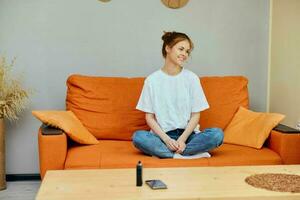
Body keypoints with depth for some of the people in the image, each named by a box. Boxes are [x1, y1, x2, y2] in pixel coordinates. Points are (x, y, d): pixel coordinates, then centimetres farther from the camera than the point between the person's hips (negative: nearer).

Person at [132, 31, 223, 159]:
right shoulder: (152, 80, 1)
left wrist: (182, 139, -14)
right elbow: (149, 117, 0)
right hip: (162, 135, -1)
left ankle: (164, 153, -21)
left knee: (217, 134, -26)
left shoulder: (192, 78, 2)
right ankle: (191, 154, -24)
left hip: (187, 134, 1)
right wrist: (166, 139, -15)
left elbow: (195, 115, 2)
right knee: (138, 137, -31)